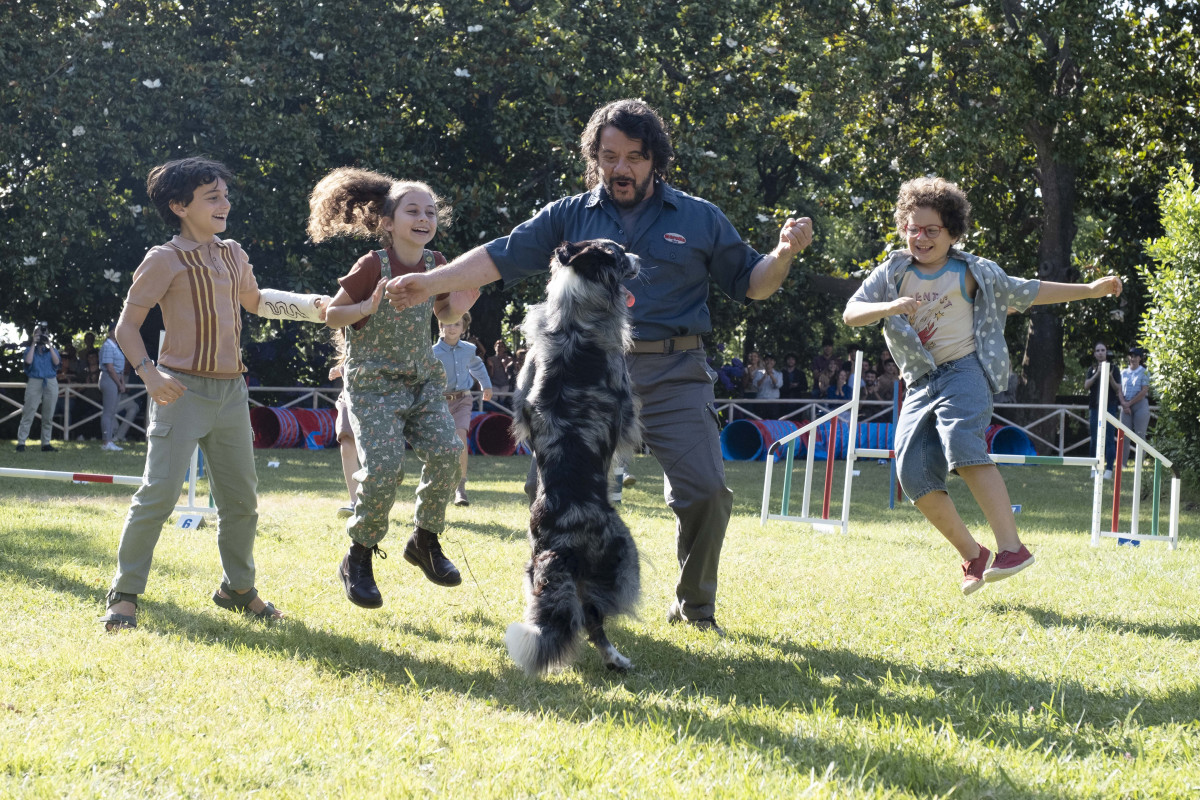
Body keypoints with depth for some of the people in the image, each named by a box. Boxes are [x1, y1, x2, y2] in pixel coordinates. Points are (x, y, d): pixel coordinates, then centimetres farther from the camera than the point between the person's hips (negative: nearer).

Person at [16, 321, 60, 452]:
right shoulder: (30, 349, 8)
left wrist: (49, 345, -6)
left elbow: (57, 362, -6)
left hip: (51, 383, 2)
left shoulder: (52, 349, 12)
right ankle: (21, 443, -8)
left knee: (48, 416, 3)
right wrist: (33, 344, -8)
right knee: (28, 414, -7)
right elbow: (28, 361, -11)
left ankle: (46, 443, 8)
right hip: (34, 382, -2)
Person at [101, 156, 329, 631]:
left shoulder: (233, 254, 13)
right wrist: (148, 373, -19)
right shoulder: (166, 260, -6)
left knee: (241, 498, 11)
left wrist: (311, 305, 19)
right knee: (159, 494, -12)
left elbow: (256, 302, 32)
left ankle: (237, 589, 27)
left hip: (230, 392, 7)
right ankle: (124, 594, -4)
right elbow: (127, 326, -4)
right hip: (183, 390, -7)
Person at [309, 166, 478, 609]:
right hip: (373, 380, -5)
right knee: (384, 468, -18)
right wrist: (367, 307, -25)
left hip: (423, 377, 5)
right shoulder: (372, 266, -13)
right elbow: (332, 315, -6)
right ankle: (359, 558, 1)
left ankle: (425, 541, 8)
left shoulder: (436, 265, 1)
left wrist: (458, 306, -4)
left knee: (445, 452, -13)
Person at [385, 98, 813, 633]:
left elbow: (750, 284, 12)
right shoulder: (571, 217, 10)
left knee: (705, 491, -11)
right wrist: (431, 283, -1)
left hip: (673, 375, -1)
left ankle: (695, 607, 11)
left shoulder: (699, 219, 9)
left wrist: (784, 254, -9)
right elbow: (501, 257, 7)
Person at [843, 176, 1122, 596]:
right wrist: (889, 307, -23)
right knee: (913, 472, -10)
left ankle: (1011, 546, -36)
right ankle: (972, 554, 9)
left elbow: (1027, 292, 16)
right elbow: (851, 313, -2)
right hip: (921, 383, 4)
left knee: (962, 443, -31)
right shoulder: (892, 273, 9)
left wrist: (1090, 289, 15)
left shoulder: (970, 272, 6)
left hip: (964, 371, -4)